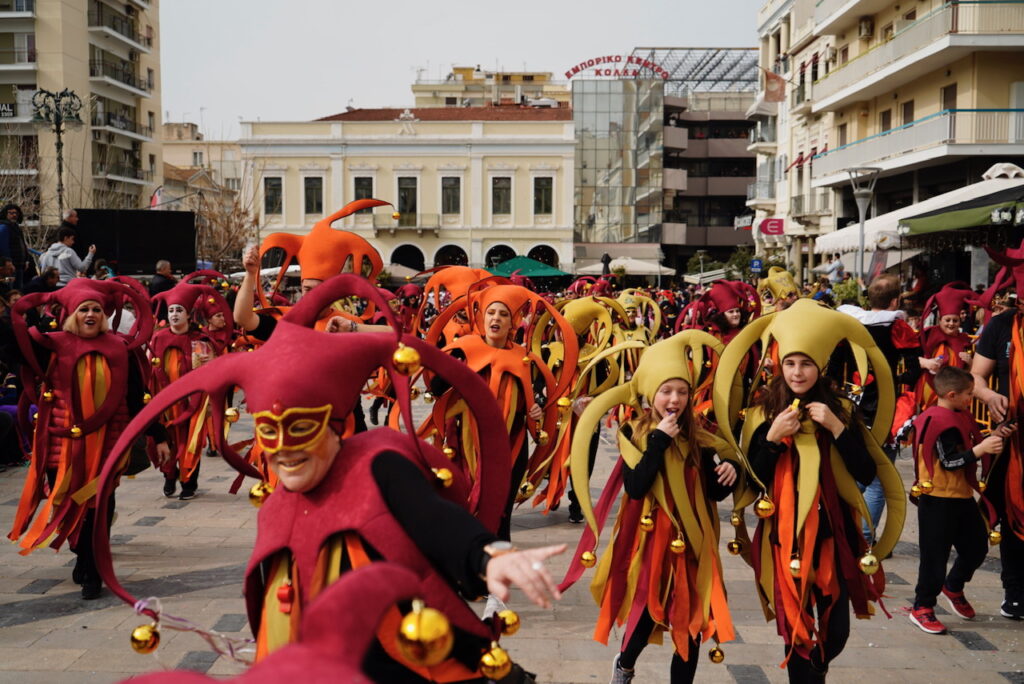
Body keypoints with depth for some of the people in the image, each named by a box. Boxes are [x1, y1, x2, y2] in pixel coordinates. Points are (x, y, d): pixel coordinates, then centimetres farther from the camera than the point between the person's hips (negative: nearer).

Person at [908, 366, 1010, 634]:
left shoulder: (960, 416, 11)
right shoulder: (940, 421, -19)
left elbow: (971, 447, 17)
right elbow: (949, 462, -23)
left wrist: (995, 436, 6)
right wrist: (981, 449, -26)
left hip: (961, 497, 10)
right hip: (938, 501, -10)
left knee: (977, 546, 18)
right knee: (935, 554, -2)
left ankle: (953, 588, 40)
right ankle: (922, 607, 9)